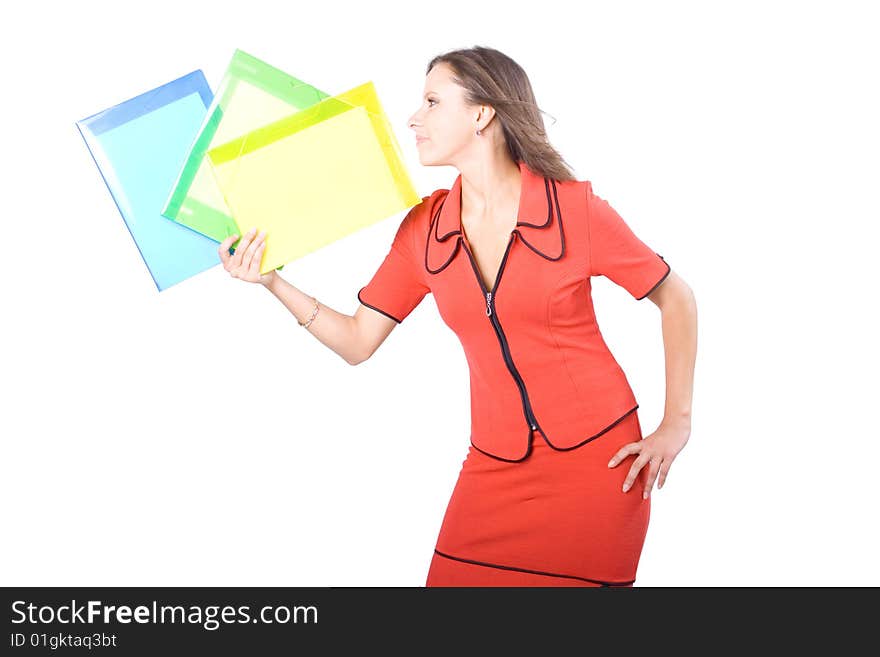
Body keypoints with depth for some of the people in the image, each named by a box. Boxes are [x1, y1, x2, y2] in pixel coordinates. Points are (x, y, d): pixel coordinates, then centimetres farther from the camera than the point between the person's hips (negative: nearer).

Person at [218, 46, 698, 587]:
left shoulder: (574, 208, -10)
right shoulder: (424, 228, 1)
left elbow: (676, 298, 0)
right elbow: (358, 342, 5)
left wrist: (677, 423, -3)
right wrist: (273, 281, -7)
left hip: (597, 460, -3)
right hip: (497, 464, 3)